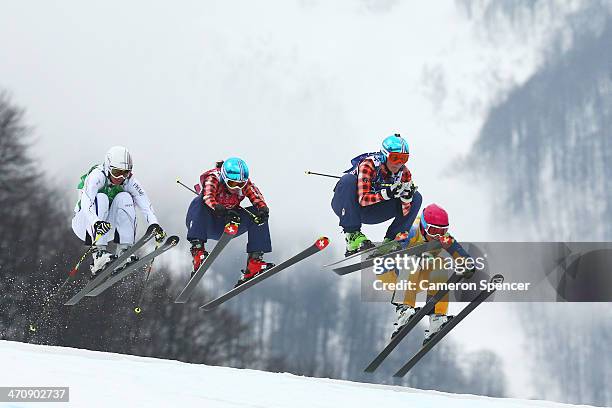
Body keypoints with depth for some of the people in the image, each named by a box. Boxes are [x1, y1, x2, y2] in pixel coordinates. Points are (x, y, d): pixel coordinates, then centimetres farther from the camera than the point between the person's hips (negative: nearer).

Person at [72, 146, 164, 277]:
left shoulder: (129, 181, -8)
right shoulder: (97, 176, -23)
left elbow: (144, 202, -18)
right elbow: (86, 203, -38)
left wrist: (154, 224, -37)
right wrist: (96, 222, -57)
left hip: (109, 226, 4)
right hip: (85, 225, -4)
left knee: (124, 198, -19)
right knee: (101, 198, -30)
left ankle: (123, 251, -22)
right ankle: (99, 253, -40)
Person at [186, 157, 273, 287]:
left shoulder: (246, 184, -8)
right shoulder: (212, 179, -21)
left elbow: (258, 200, -22)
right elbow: (208, 198, -40)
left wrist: (263, 210, -45)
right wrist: (222, 210, -59)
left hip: (226, 227, 4)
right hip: (206, 225, -4)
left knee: (257, 214, -14)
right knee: (200, 202, -34)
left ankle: (254, 260, -20)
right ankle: (197, 249, -44)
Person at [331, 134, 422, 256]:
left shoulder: (404, 173, -12)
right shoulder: (368, 165, -26)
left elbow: (404, 212, -12)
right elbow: (363, 200, -33)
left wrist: (406, 197, -33)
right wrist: (386, 194, -47)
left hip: (372, 212, 5)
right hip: (347, 207, -5)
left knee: (416, 198, -7)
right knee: (348, 180, -37)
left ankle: (390, 241, -10)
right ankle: (353, 236, -31)